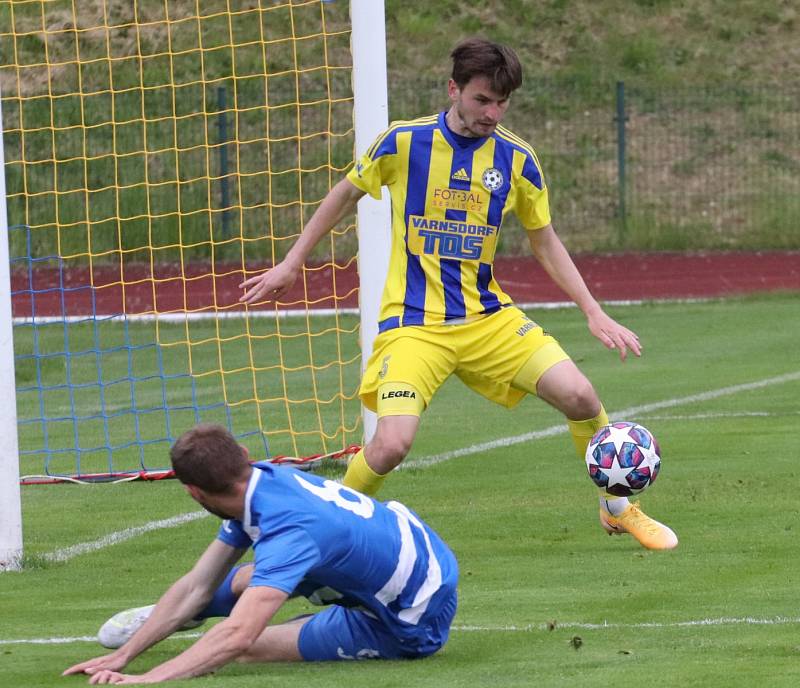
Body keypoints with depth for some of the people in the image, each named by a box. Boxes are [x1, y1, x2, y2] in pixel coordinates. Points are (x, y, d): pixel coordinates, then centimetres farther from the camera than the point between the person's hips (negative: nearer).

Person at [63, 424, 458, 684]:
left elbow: (238, 636, -44)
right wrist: (122, 655, -5)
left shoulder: (289, 529, -34)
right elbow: (197, 587, -2)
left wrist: (143, 680, -47)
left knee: (251, 650, -14)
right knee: (245, 581, 19)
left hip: (416, 625, -8)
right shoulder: (263, 479, -7)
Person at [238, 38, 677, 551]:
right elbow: (345, 196, 8)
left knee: (580, 396, -12)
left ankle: (618, 510, 13)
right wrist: (291, 265, 13)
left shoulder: (517, 159, -1)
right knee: (392, 445, -23)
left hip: (487, 316, 3)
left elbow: (546, 244, 11)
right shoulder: (403, 142, -8)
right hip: (413, 321, -3)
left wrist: (594, 313, 4)